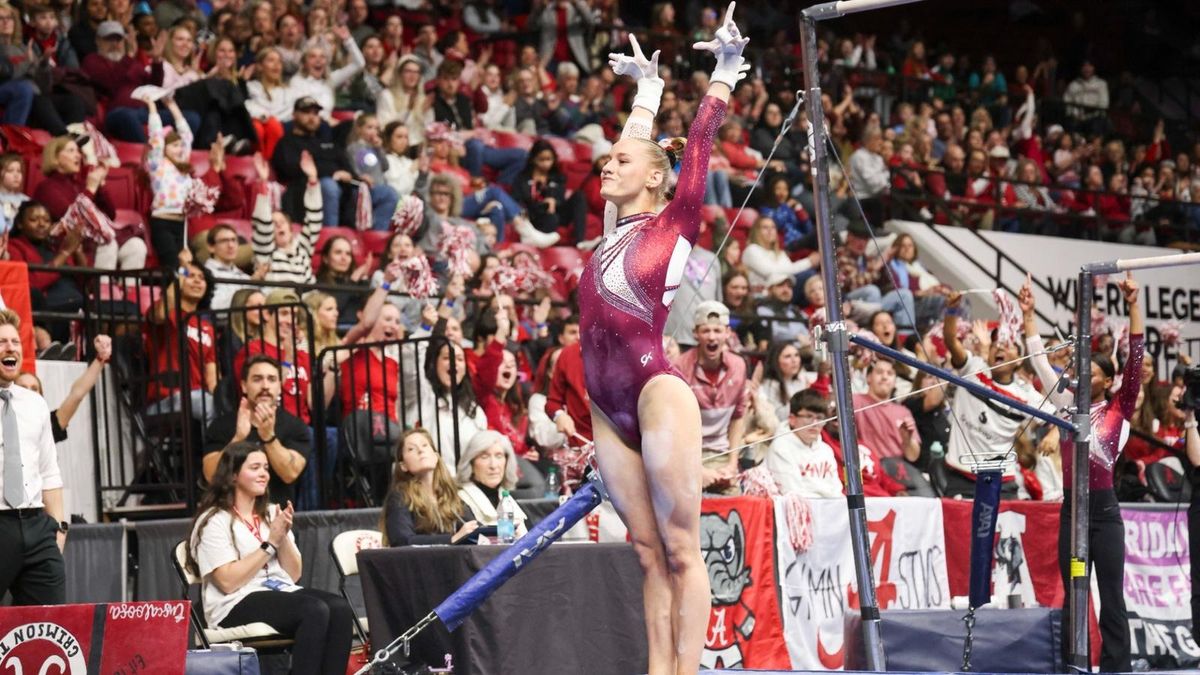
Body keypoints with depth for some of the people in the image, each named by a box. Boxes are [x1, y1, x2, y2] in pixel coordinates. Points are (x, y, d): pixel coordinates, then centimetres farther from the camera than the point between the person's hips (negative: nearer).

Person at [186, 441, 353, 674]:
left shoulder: (272, 513, 18)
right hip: (239, 604, -7)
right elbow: (228, 582, -14)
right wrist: (270, 543, -11)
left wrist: (284, 537, -3)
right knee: (315, 610, -32)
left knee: (341, 608, -24)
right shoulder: (214, 521, -2)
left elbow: (294, 574, 14)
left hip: (283, 593, 7)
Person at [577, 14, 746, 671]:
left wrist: (724, 72, 6)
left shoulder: (673, 222, 2)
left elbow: (698, 145, 1)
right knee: (649, 552, 6)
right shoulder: (618, 227, 18)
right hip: (608, 407, 7)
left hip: (657, 393, -7)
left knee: (680, 548, -5)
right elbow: (636, 146, 29)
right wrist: (648, 87, 41)